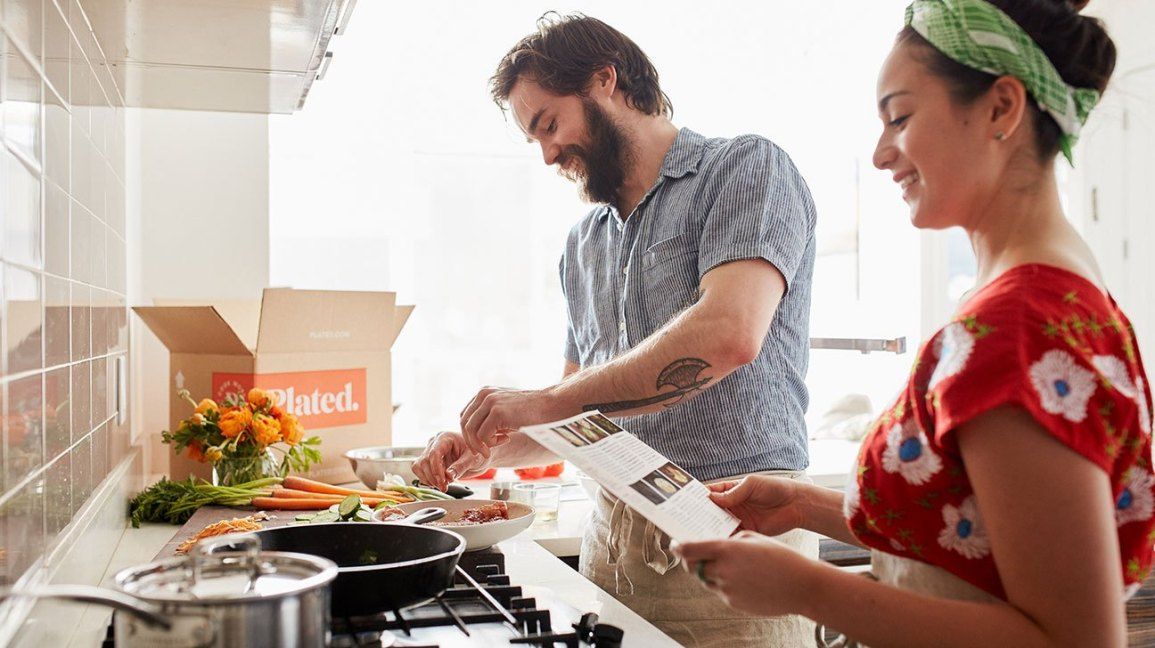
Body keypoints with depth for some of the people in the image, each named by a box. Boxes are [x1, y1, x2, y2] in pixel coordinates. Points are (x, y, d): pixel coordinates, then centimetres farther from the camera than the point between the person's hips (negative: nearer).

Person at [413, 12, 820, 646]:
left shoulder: (743, 167, -5)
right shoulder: (582, 245, 17)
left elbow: (729, 333, -22)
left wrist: (544, 401, -18)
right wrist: (487, 447, 4)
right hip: (611, 534, 6)